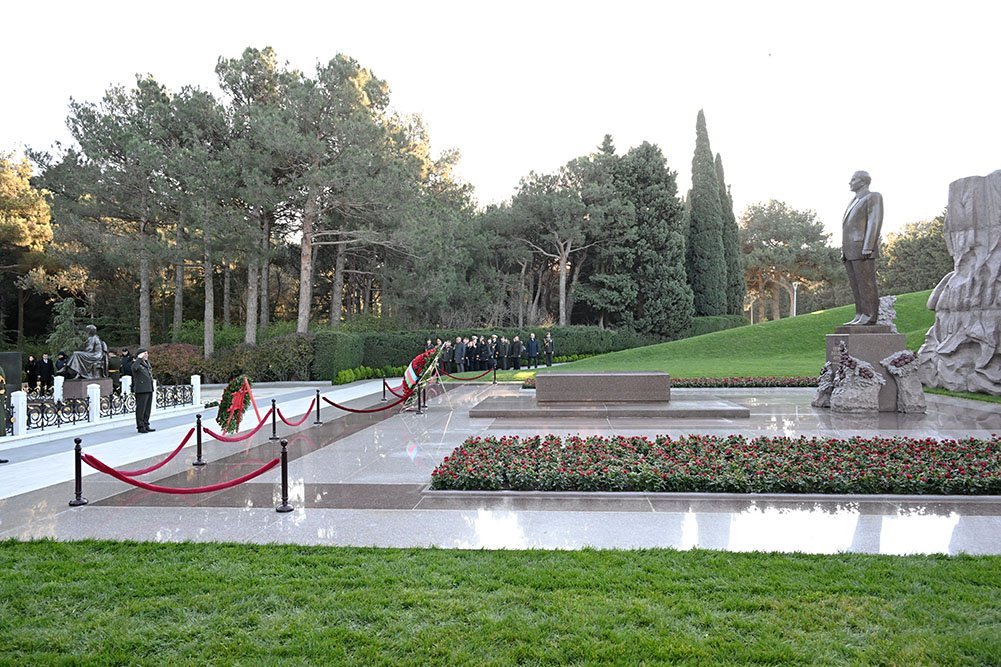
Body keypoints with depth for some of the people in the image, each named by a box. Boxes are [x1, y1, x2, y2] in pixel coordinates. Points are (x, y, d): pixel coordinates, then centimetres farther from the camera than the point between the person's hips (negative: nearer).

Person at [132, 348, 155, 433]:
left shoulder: (146, 363, 19)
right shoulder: (136, 364, -7)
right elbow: (134, 367, -33)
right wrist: (139, 358, -25)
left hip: (149, 389, 9)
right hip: (141, 390, -9)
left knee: (148, 409, 12)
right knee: (141, 409, -6)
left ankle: (146, 425, 20)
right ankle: (140, 427, -2)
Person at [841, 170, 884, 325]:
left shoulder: (873, 197, -3)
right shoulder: (855, 202, 24)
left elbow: (874, 222, -13)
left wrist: (867, 247, -21)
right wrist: (844, 250, 16)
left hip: (863, 249, -9)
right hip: (851, 251, 9)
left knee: (866, 284, -10)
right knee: (856, 286, 5)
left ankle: (869, 317, -10)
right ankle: (860, 317, 5)